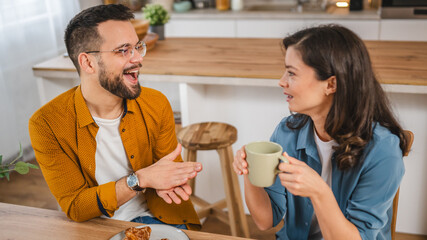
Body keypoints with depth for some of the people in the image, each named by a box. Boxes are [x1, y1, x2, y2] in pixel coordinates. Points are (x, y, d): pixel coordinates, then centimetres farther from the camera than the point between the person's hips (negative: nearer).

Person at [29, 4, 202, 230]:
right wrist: (140, 179, -26)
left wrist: (164, 182, -20)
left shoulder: (157, 104, -6)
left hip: (158, 217, 1)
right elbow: (74, 207, -14)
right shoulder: (46, 124, -15)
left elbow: (172, 169, 5)